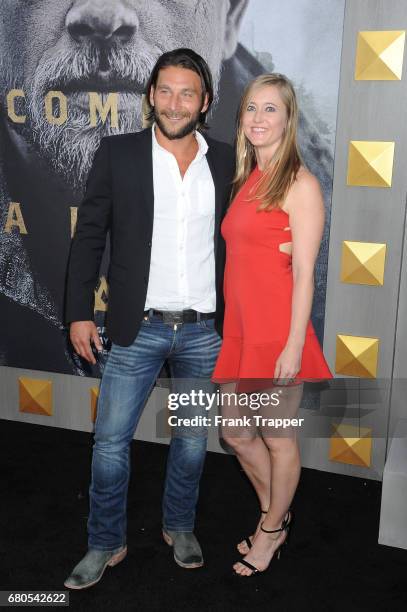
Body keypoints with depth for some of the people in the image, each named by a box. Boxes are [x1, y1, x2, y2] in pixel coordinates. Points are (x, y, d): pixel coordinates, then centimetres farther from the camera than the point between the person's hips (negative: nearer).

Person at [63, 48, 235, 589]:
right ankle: (106, 544, 25)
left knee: (192, 437, 14)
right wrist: (80, 312, -4)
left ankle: (180, 527, 37)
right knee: (110, 441, 4)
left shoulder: (226, 161, 4)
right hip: (138, 327, -1)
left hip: (206, 330, 2)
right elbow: (89, 236, 0)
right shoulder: (118, 153, -2)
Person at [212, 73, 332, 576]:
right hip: (239, 327, 8)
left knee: (277, 437, 9)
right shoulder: (248, 178, 13)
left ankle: (272, 529, 32)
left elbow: (304, 272, -14)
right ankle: (275, 513, 40)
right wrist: (232, 326, 14)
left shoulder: (299, 183, -10)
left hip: (277, 331, -8)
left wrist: (294, 345, -16)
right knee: (235, 433, 16)